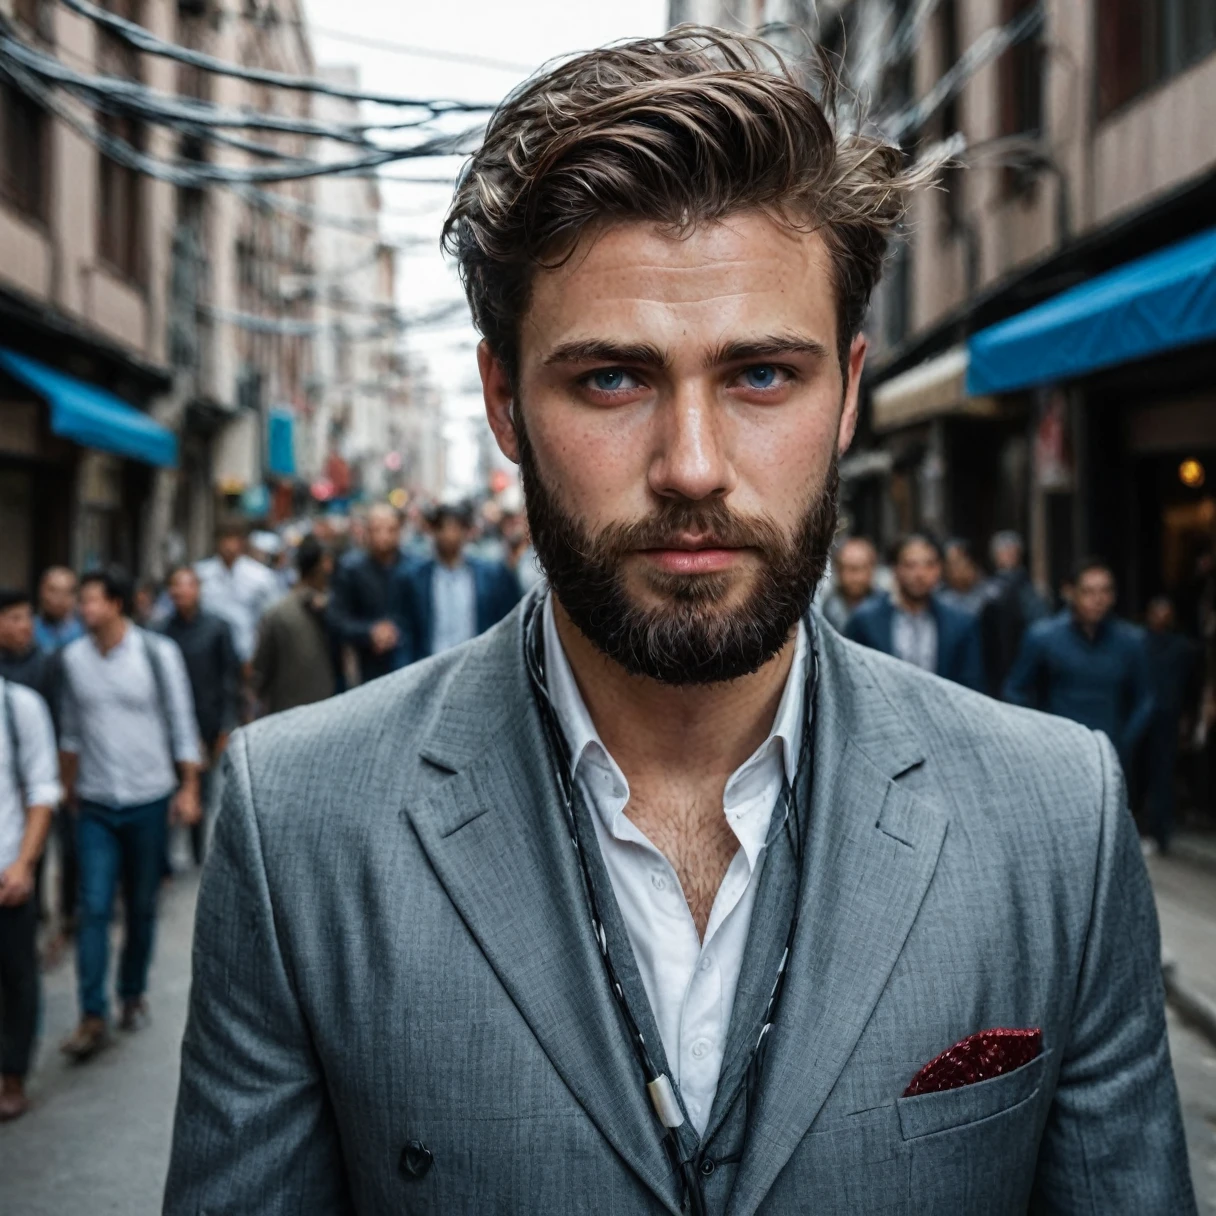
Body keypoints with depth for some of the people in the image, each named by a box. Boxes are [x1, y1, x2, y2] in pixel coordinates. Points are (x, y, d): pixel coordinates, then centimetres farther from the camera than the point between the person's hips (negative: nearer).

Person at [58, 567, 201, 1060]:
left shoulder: (158, 654, -7)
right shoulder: (73, 657, 0)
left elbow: (182, 725, -2)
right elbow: (71, 729, 11)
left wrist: (188, 789, -3)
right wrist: (68, 787, 14)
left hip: (148, 801, -1)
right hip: (95, 804, 1)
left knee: (141, 906, 10)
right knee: (94, 908, -7)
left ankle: (133, 995, 27)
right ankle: (92, 1017, -4)